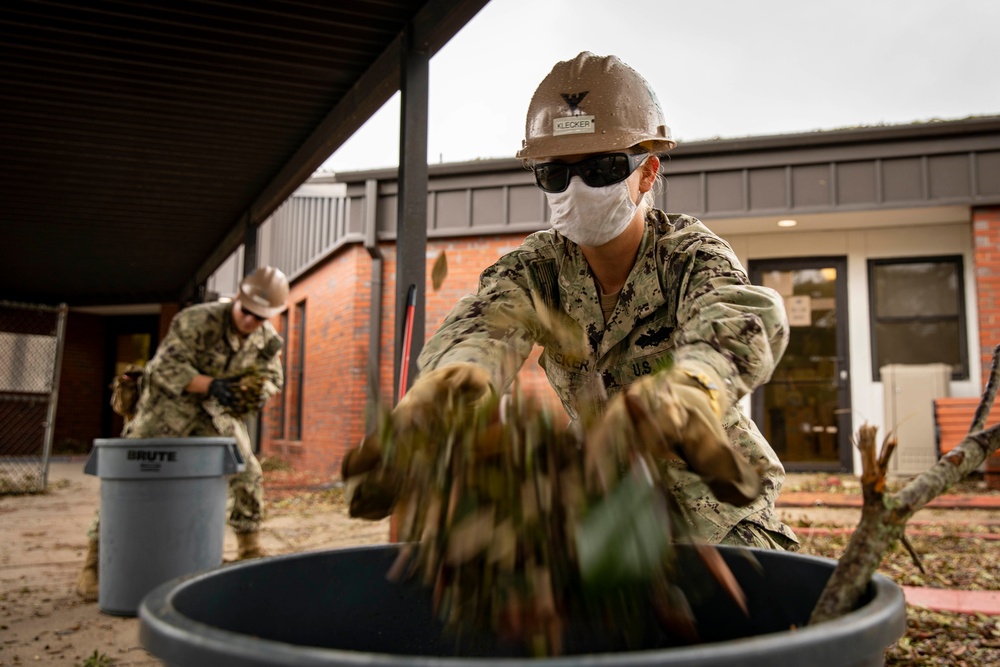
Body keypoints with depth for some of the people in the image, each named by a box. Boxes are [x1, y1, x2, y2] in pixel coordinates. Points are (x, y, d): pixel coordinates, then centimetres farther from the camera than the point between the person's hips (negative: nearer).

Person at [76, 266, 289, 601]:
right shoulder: (197, 321, -26)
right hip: (170, 403, -5)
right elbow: (166, 367, -27)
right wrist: (211, 384, -38)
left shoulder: (268, 339, -8)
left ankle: (250, 549, 19)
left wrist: (259, 392, -20)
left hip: (216, 412, 5)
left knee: (247, 473, 1)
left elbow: (272, 378, 4)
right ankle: (94, 563, 4)